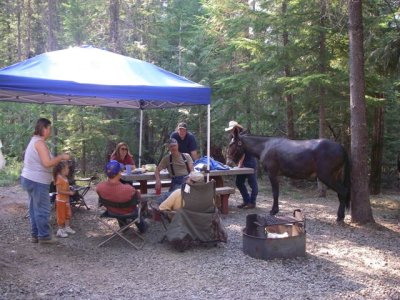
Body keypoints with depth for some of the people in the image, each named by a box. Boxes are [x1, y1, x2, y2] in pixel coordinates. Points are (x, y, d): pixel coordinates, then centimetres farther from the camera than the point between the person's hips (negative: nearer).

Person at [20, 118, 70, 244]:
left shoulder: (35, 140, 15)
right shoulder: (39, 142, -17)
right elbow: (47, 163, -24)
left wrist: (58, 158, 12)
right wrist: (61, 157, -13)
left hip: (30, 179, 10)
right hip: (37, 181, -10)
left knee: (35, 209, 14)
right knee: (43, 209, -2)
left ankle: (35, 235, 21)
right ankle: (44, 236, 5)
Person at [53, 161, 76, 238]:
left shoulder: (65, 178, 7)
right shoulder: (59, 178, -20)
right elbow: (59, 191, -24)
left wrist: (71, 190, 3)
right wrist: (69, 193, -23)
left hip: (66, 199, 9)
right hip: (60, 200, -9)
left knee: (68, 214, 16)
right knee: (61, 215, 0)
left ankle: (67, 227, 28)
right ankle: (60, 230, 9)